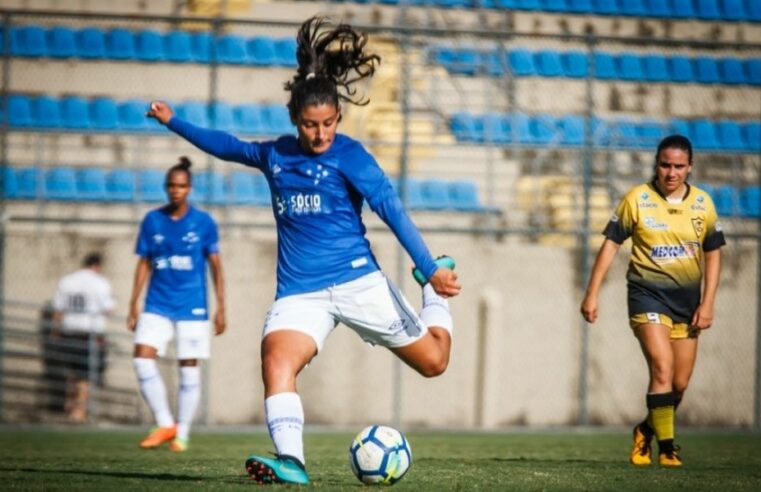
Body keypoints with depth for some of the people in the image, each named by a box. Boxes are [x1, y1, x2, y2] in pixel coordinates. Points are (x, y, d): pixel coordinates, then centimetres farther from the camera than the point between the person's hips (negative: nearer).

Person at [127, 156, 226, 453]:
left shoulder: (203, 223, -1)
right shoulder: (152, 221, 5)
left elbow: (215, 267, 3)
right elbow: (144, 264, 11)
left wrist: (221, 309, 0)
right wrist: (133, 306, 7)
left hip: (192, 307, -2)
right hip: (158, 305, 2)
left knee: (189, 366, 0)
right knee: (142, 356, -15)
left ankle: (182, 434, 10)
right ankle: (165, 424, -5)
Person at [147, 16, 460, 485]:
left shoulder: (349, 155, -4)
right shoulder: (276, 155, 10)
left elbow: (391, 208, -13)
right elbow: (230, 146, 31)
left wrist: (431, 269, -23)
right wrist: (174, 122, 36)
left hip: (357, 282, -3)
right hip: (300, 293, 3)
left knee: (433, 361, 5)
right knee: (276, 357, -28)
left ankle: (436, 290, 36)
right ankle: (290, 461, -39)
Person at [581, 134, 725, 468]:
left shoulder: (703, 203, 2)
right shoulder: (637, 199, -6)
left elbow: (713, 253, 8)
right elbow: (611, 244, -1)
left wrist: (707, 303, 0)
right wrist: (592, 294, -5)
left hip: (686, 298, 4)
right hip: (647, 293, -4)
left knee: (680, 384, 6)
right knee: (662, 368, -19)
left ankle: (646, 431, 31)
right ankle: (666, 447, -11)